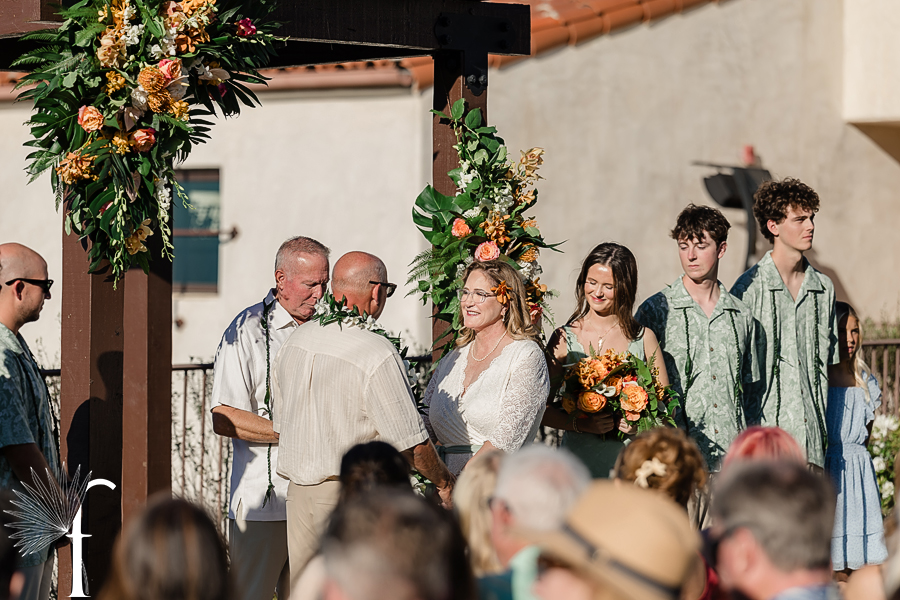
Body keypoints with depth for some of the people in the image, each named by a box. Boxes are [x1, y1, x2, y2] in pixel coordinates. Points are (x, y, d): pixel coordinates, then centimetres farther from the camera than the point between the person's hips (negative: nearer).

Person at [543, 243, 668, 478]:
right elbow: (542, 409, 3)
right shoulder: (564, 338, 6)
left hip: (631, 462, 1)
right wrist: (580, 424, -13)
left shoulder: (644, 338, 8)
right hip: (580, 459, -1)